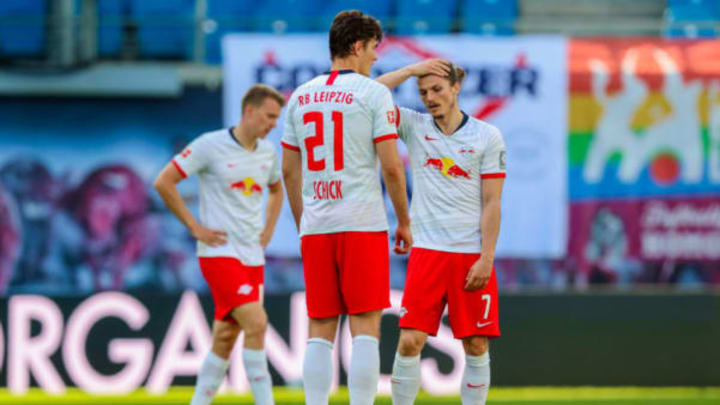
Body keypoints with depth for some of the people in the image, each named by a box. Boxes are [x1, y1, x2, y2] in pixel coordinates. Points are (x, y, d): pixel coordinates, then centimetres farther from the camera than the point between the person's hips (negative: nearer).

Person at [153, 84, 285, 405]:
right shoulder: (211, 146, -10)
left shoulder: (267, 152, 11)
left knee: (225, 338, 9)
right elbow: (163, 182, -8)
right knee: (256, 323, -19)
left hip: (253, 256, 7)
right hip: (219, 253, -7)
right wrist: (195, 227, -9)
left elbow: (276, 189, 32)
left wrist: (269, 229, 16)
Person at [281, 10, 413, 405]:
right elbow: (391, 167, -7)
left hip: (315, 226, 5)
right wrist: (404, 221, 3)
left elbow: (289, 171, 14)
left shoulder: (300, 96, 11)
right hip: (362, 224, -5)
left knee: (319, 331, 6)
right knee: (365, 328, -3)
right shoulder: (373, 93, -4)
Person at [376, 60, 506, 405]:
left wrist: (486, 258, -8)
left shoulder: (487, 137, 2)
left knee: (476, 345, 0)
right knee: (410, 341, -8)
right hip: (426, 250, 1)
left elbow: (491, 202, -1)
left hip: (471, 255, -1)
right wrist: (411, 70, -5)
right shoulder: (414, 126, 6)